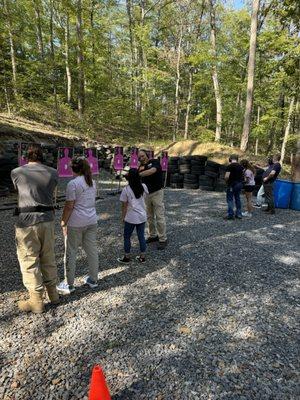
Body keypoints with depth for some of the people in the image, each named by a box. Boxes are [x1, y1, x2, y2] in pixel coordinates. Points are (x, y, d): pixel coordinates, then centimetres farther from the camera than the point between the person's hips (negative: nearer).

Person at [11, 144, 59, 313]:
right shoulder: (53, 173, 3)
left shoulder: (16, 172, -1)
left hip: (27, 221, -3)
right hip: (48, 220, 3)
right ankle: (53, 293, 30)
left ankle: (37, 301, 18)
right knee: (48, 258, 17)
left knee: (29, 261, 8)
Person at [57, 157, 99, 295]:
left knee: (71, 253, 7)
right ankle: (93, 279, 26)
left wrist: (63, 222, -6)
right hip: (92, 221, 7)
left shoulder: (73, 183, -13)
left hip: (76, 223, -6)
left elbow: (69, 206, -15)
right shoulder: (92, 182, 8)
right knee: (92, 250, 14)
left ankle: (69, 284, 17)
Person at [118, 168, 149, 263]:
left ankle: (127, 257, 23)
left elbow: (124, 206, -9)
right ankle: (142, 257, 23)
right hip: (142, 216, 4)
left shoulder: (126, 189, -14)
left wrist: (123, 217, 5)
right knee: (141, 236, 13)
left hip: (131, 218, -4)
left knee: (127, 237, 13)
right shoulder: (144, 187, -3)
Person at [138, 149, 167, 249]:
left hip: (157, 192, -6)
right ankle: (153, 236, 29)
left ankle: (163, 239, 5)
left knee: (159, 217, -3)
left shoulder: (154, 162, -8)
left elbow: (152, 171, -29)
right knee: (149, 217, 14)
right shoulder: (140, 167, 8)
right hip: (146, 193, 6)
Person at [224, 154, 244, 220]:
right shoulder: (240, 166, 8)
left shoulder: (230, 166, -14)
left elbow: (227, 176, -21)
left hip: (232, 184, -7)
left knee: (230, 199, 0)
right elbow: (242, 176, 12)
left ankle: (230, 214, -1)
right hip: (239, 184, 7)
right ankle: (239, 214, 19)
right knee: (237, 198, 15)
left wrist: (226, 181, -3)